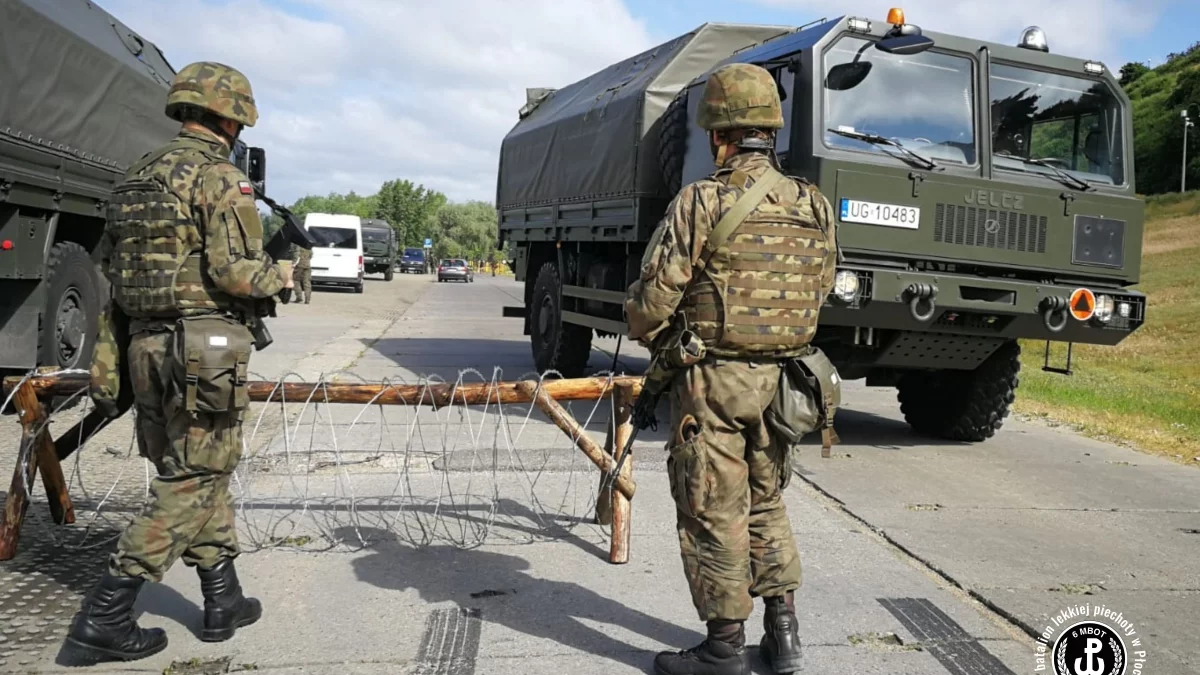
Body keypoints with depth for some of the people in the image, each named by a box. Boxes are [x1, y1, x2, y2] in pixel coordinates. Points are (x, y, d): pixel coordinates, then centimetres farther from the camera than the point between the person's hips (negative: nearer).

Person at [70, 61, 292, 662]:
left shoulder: (137, 178, 16)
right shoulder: (220, 176, -10)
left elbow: (108, 274, 15)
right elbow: (234, 270, -20)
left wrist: (106, 364, 18)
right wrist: (280, 277, 2)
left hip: (148, 347, 9)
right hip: (205, 349, -8)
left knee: (199, 476, 16)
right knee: (191, 485, 1)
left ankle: (223, 602, 24)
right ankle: (104, 615, 2)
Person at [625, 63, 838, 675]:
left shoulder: (701, 201, -14)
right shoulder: (814, 207, 4)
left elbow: (653, 297, -13)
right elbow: (819, 294, 11)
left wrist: (654, 341, 7)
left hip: (711, 378, -6)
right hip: (781, 378, 6)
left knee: (712, 512, 5)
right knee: (766, 503, 20)